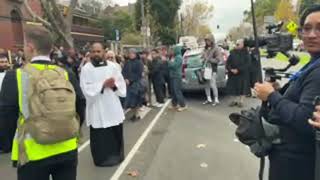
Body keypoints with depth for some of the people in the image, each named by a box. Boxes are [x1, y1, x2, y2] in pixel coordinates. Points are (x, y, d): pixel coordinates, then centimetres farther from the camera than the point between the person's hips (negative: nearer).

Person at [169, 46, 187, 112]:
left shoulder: (179, 57, -13)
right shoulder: (175, 57, 18)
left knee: (177, 91, -10)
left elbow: (174, 65, -23)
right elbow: (170, 65, 17)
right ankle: (174, 105, 21)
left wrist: (170, 61, -10)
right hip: (173, 76, 10)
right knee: (173, 91, 12)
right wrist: (171, 62, 0)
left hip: (177, 77, -10)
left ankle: (183, 105, -4)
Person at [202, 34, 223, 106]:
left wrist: (209, 59, -14)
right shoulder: (206, 48, 11)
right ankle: (209, 99, 21)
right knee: (207, 85, 9)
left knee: (213, 85, -6)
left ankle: (216, 100, 5)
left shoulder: (215, 49, -8)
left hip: (212, 69, -6)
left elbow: (218, 59, -12)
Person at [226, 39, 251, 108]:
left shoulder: (246, 53, -5)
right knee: (233, 87, 6)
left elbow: (247, 64, -13)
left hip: (243, 74, -3)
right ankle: (234, 100, 19)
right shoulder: (233, 52, 5)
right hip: (233, 74, 3)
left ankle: (241, 101, 13)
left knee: (242, 88, 1)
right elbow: (228, 62, 4)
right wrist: (231, 69, -12)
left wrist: (238, 70, -19)